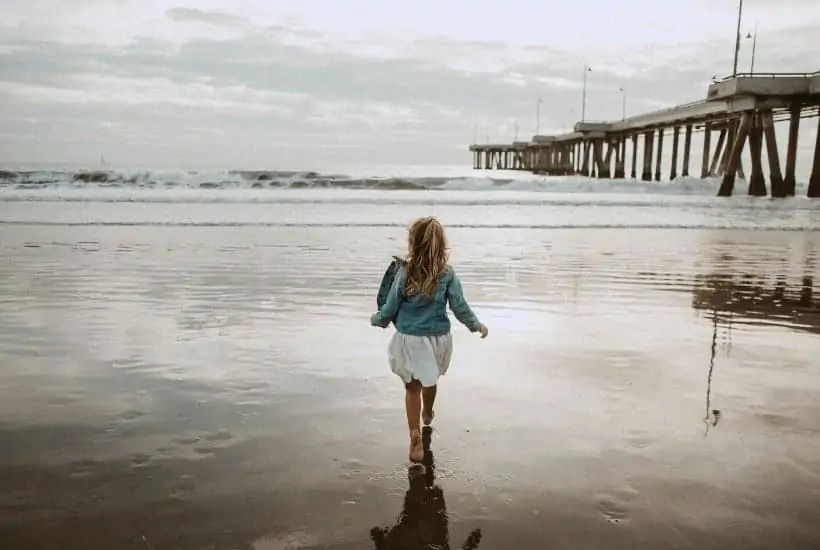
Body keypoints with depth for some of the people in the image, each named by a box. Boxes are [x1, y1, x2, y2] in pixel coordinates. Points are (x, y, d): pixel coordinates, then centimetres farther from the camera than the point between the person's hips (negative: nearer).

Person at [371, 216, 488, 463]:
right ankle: (428, 415, 53)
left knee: (412, 387, 11)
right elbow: (460, 307, -8)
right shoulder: (447, 274, -11)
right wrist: (477, 325, 10)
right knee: (429, 381, 27)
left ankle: (415, 435, -1)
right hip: (437, 339, 2)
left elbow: (390, 308, -7)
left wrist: (376, 319, 14)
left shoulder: (405, 272, -14)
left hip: (409, 340, -2)